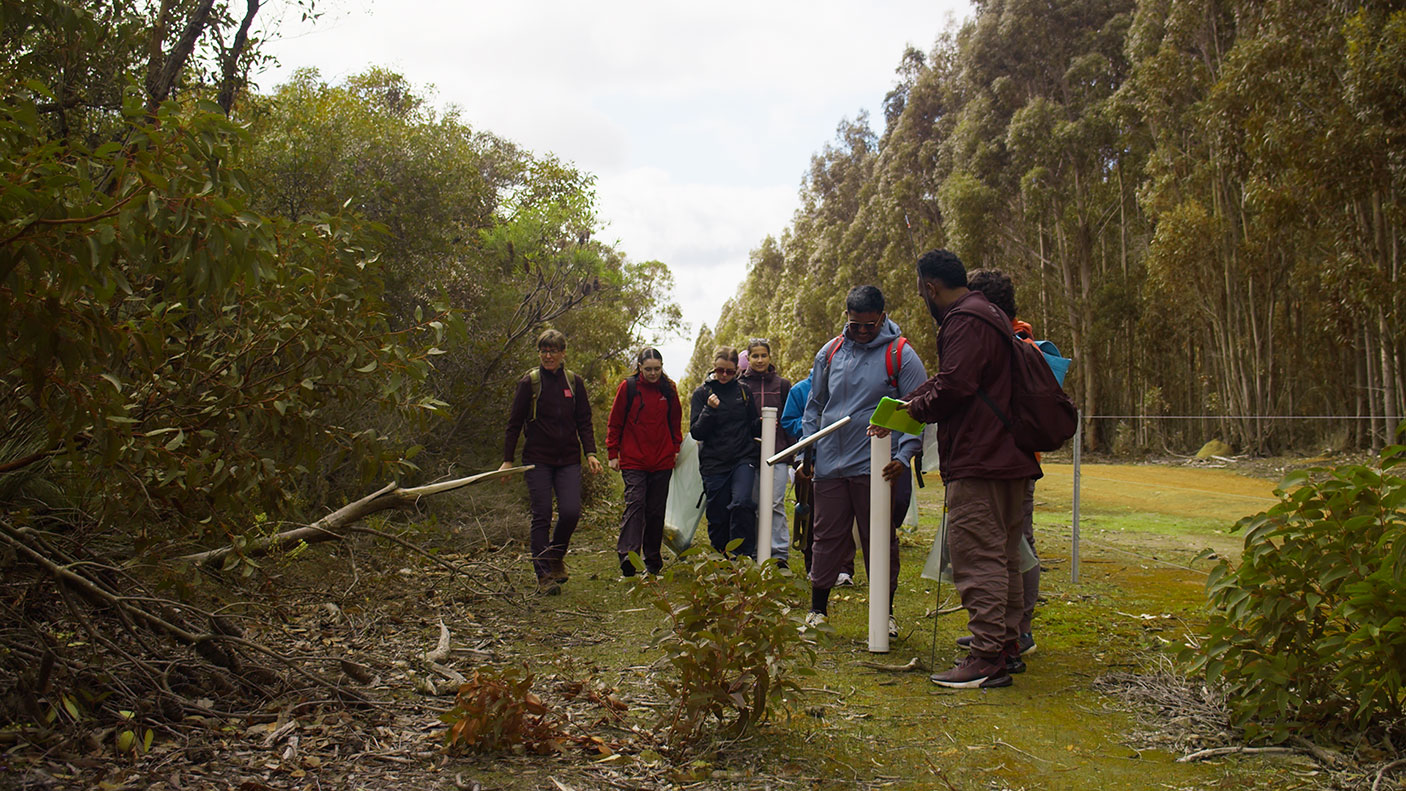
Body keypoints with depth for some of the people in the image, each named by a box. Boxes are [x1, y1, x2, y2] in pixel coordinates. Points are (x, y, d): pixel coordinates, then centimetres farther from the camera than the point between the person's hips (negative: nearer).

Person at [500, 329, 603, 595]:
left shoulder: (574, 382, 8)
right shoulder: (529, 382, 1)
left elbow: (584, 422, 12)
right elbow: (514, 423, 3)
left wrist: (590, 454, 0)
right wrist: (507, 460, -2)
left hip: (568, 460, 2)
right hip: (538, 460, -2)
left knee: (571, 511, -9)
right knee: (542, 516, -4)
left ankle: (557, 555, 19)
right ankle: (544, 575, 3)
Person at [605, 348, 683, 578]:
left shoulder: (668, 389, 6)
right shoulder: (628, 387, -1)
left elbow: (675, 421, 19)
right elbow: (614, 423, 4)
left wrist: (675, 448, 14)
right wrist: (613, 453, 1)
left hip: (662, 461, 3)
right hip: (633, 461, -3)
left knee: (656, 510, 6)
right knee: (635, 503, -18)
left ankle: (653, 561, 15)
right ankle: (627, 554, -25)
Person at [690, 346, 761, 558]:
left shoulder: (743, 391, 10)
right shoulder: (701, 393, 4)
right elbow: (696, 432, -3)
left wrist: (761, 423, -4)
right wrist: (710, 410, -18)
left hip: (743, 459, 0)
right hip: (714, 463, 0)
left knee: (741, 503, -23)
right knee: (717, 517, 3)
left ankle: (744, 555, -15)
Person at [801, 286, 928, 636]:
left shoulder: (901, 355, -2)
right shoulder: (829, 353, 9)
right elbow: (814, 406, 17)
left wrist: (904, 455, -16)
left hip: (876, 467, -3)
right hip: (830, 464, 3)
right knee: (827, 537, 9)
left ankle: (885, 613, 16)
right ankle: (817, 609, 20)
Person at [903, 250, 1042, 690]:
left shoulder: (965, 321, -11)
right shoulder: (988, 316, 23)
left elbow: (954, 385, -21)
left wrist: (916, 408, -4)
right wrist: (914, 401, 18)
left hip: (978, 462, -11)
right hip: (1008, 458, 11)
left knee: (978, 558, -9)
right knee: (1002, 557, 15)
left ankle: (987, 657, -7)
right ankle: (1008, 647, 22)